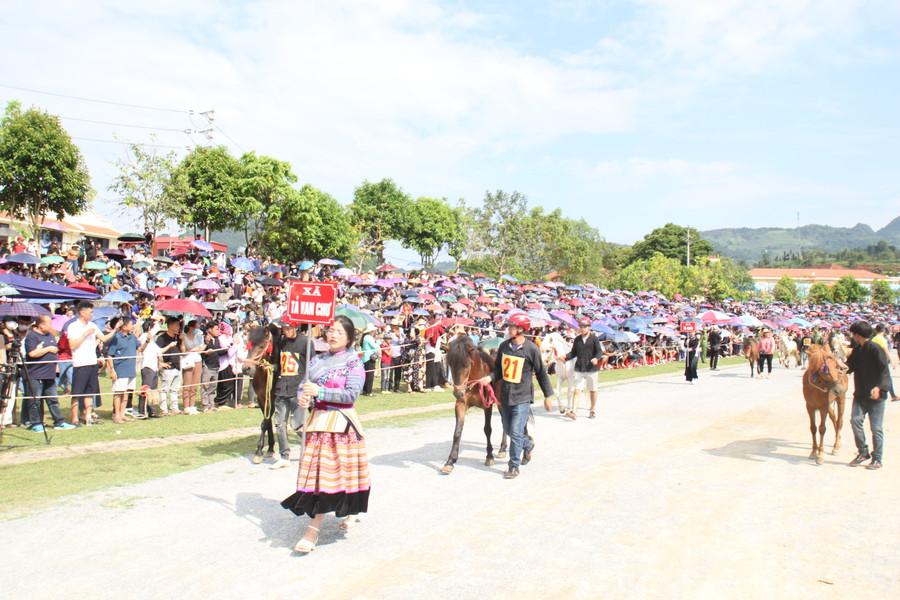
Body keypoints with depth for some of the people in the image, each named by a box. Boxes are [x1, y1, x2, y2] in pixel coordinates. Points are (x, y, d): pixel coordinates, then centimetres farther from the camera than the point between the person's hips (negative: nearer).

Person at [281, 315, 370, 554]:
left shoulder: (353, 362, -5)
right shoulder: (317, 360, 13)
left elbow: (352, 394, -15)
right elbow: (305, 386, 13)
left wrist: (319, 392, -21)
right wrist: (304, 398, -11)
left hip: (342, 423, -6)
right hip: (318, 420, 6)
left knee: (330, 471, -5)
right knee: (317, 470, 7)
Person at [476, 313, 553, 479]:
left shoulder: (531, 349, -11)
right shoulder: (504, 346, 1)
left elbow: (541, 373, -2)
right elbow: (499, 368, 11)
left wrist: (547, 395, 3)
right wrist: (490, 378, -9)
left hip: (522, 397, -5)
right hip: (506, 395, 6)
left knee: (516, 431, -7)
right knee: (508, 429, 15)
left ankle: (514, 466, 7)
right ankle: (528, 444, 43)